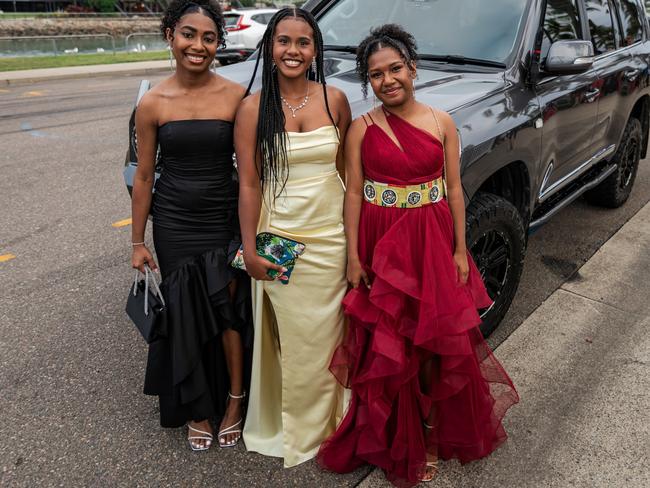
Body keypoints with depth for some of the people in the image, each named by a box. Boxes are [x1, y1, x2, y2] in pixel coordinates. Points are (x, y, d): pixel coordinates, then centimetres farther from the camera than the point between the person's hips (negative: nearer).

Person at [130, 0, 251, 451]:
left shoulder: (237, 97, -6)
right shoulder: (153, 103, -4)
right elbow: (144, 176, 2)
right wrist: (138, 241, 4)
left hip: (226, 219, -1)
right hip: (174, 223, 1)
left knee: (228, 308, -2)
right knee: (186, 317, 9)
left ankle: (233, 402, 21)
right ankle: (197, 410, 27)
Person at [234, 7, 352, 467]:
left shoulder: (334, 100, 1)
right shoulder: (254, 108, -5)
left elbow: (348, 167, 8)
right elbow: (249, 183, -6)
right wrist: (250, 249, -8)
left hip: (331, 236, 2)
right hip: (280, 238, -2)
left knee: (326, 335, 13)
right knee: (292, 339, 10)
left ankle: (327, 420, 36)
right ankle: (295, 429, 32)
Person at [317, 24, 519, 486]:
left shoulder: (442, 123, 1)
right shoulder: (362, 128, -2)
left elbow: (454, 189, 3)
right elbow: (354, 194, -2)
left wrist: (460, 250, 0)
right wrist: (354, 257, -6)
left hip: (432, 241, 1)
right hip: (380, 244, -1)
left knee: (438, 339, 9)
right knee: (387, 344, 6)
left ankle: (436, 427, 33)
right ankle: (399, 438, 28)